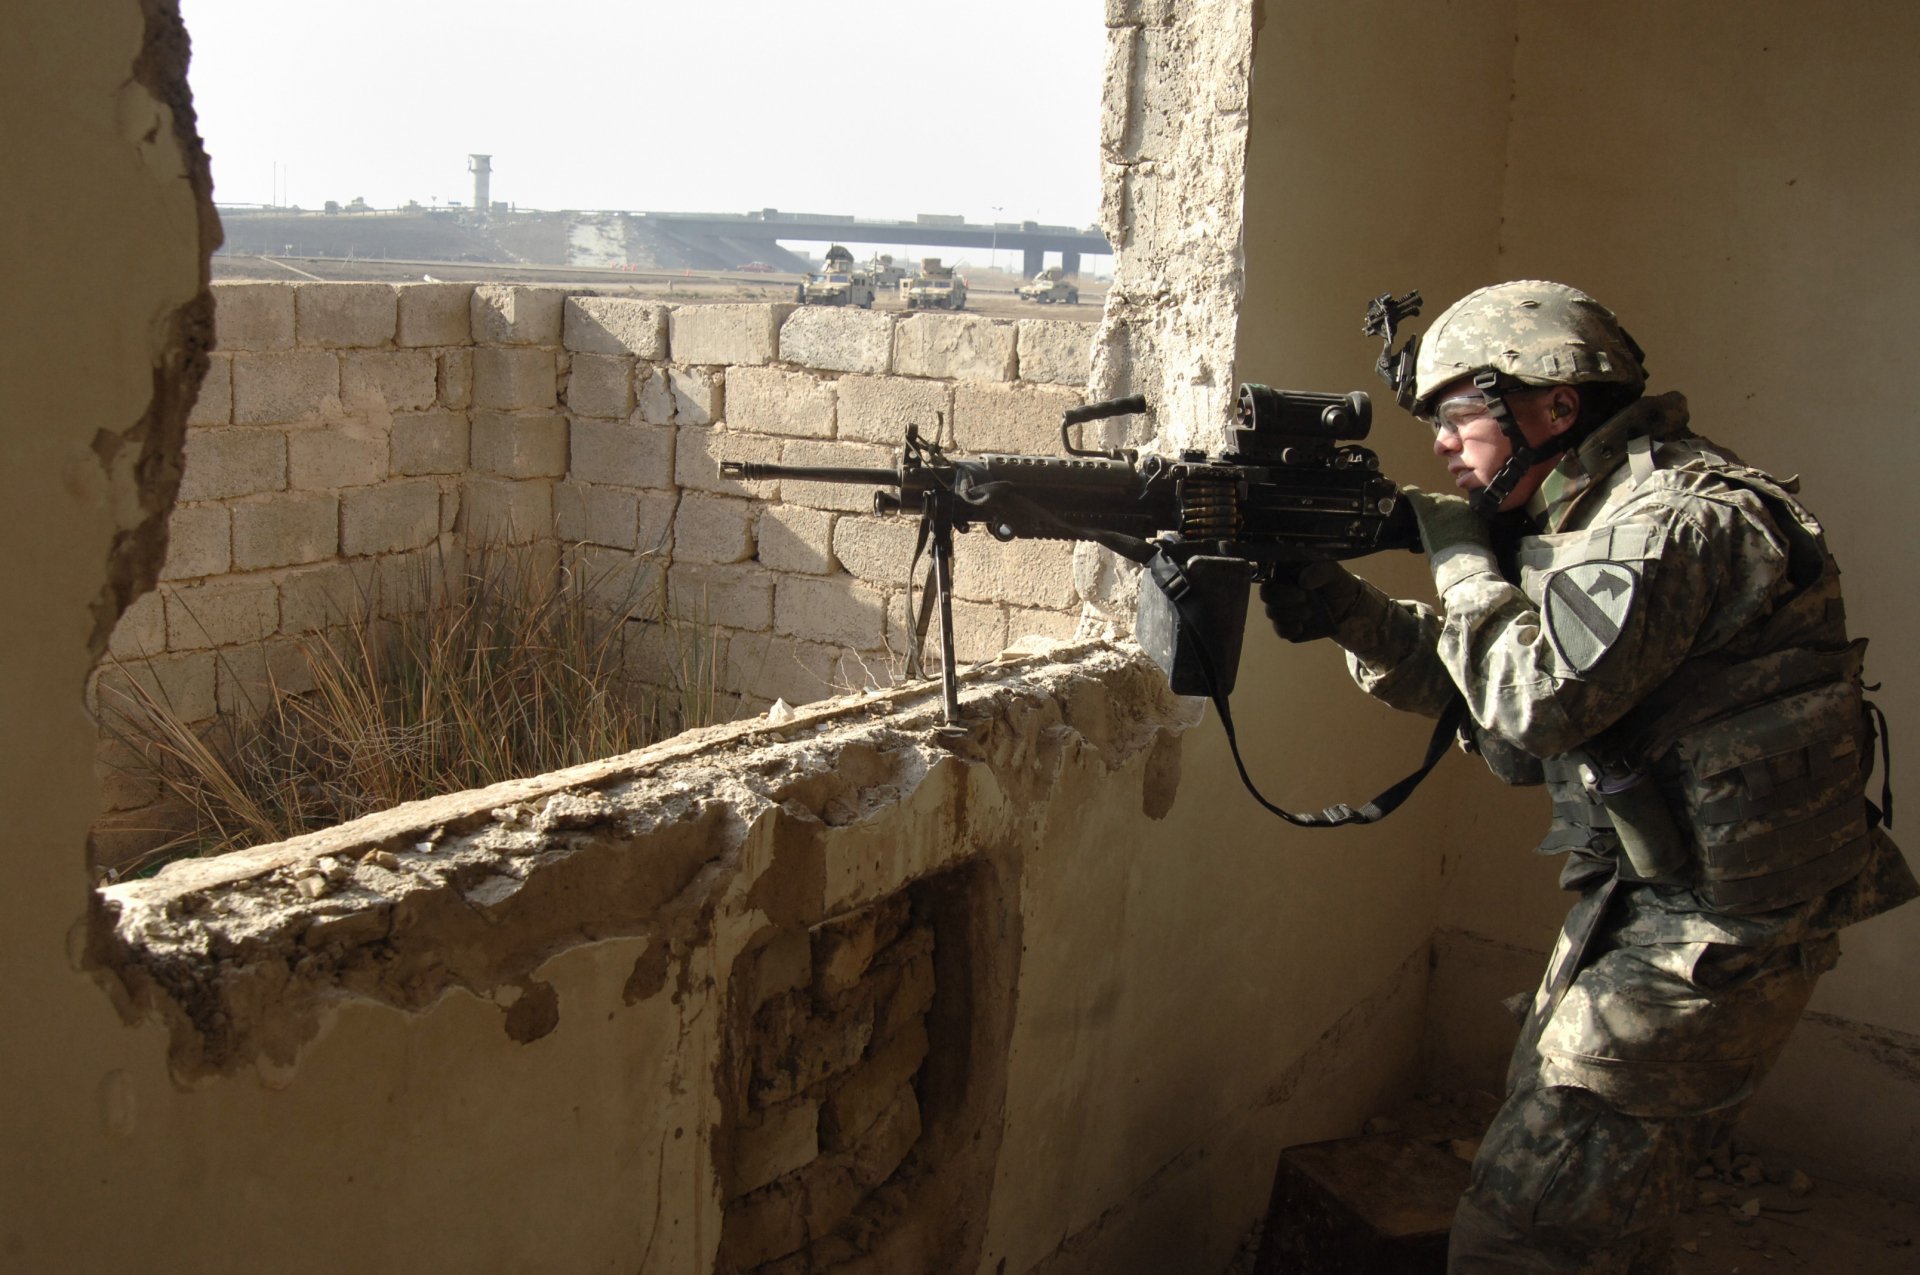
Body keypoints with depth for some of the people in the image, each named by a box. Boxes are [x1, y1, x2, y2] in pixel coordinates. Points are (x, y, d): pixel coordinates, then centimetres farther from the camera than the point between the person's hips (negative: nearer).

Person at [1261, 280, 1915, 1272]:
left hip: (1705, 938, -10)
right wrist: (1350, 614, -4)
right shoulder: (1590, 513, 11)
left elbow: (1538, 697, -28)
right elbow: (1482, 692, 11)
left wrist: (1460, 555, -13)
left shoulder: (1678, 521, -21)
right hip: (1639, 907, 10)